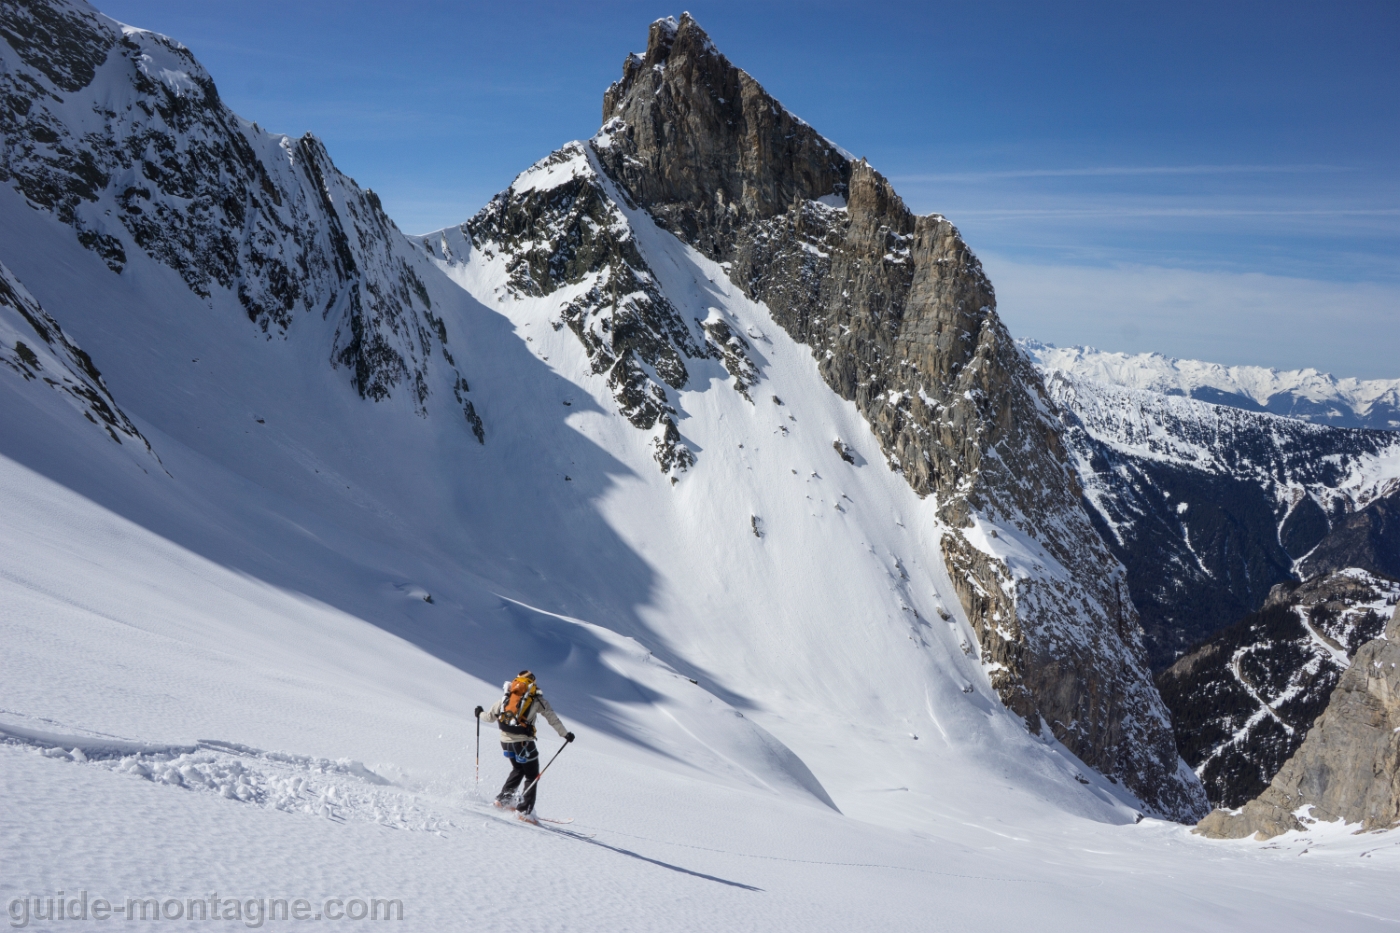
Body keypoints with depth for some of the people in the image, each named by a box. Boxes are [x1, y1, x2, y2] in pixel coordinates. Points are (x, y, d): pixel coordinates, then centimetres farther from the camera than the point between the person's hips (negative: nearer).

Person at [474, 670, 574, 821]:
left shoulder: (506, 697, 11)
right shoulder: (537, 699, 1)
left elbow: (490, 717, 17)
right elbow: (552, 718, -5)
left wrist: (480, 713, 37)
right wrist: (565, 734, -1)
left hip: (505, 740, 5)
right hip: (523, 742, -5)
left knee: (518, 769, 28)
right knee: (532, 776, 8)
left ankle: (503, 798, 21)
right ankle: (524, 810, 1)